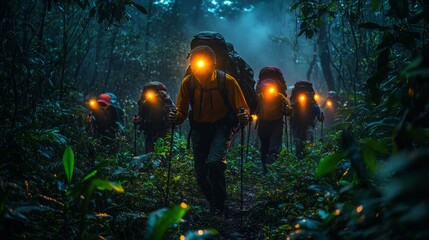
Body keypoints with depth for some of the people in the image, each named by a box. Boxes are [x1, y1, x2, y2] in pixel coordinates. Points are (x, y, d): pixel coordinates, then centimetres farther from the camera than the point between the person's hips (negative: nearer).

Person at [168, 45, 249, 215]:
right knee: (201, 176, 4)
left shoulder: (226, 81, -15)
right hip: (199, 128, 4)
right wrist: (176, 118, -22)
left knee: (214, 162, -28)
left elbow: (241, 107, -6)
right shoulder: (188, 82, -7)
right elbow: (182, 110, 1)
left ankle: (219, 207, -14)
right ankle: (213, 203, 31)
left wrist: (243, 116, -29)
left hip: (222, 126, -4)